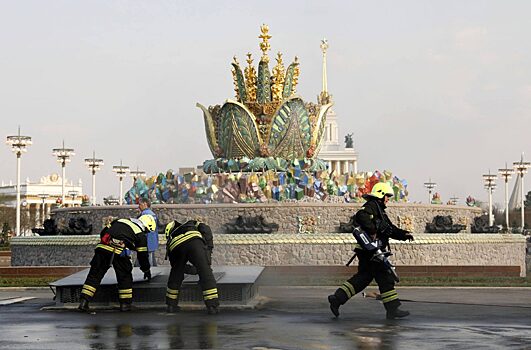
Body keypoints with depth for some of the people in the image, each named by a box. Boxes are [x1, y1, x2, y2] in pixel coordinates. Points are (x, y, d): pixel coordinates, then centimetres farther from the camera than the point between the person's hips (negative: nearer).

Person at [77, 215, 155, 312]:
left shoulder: (119, 220, 29)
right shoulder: (141, 235, 15)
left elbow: (103, 232, 26)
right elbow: (142, 255, 19)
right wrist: (146, 270, 33)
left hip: (103, 248, 4)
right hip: (119, 252, -4)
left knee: (94, 274, 7)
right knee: (125, 276, 15)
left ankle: (83, 301, 2)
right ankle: (125, 304, 16)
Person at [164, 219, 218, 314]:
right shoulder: (194, 224, 38)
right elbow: (206, 229, 14)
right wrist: (209, 248, 12)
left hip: (175, 246, 3)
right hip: (193, 240, -3)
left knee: (175, 275, 24)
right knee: (205, 273, 3)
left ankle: (171, 305, 34)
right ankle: (212, 306, -1)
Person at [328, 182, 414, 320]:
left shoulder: (380, 210, 25)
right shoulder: (371, 206, -8)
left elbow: (391, 229, 26)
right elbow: (361, 216, -29)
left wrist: (404, 234, 11)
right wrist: (372, 231, -28)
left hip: (371, 251, 11)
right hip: (371, 250, -11)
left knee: (363, 278, 11)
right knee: (385, 277, -6)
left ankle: (337, 298, 11)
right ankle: (392, 309, -3)